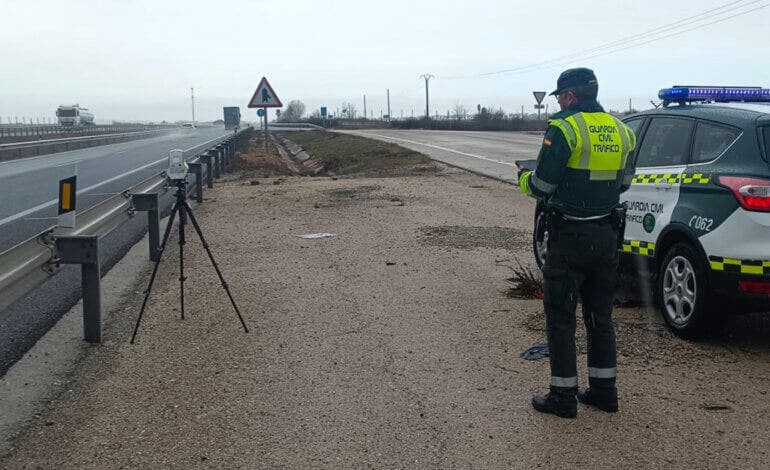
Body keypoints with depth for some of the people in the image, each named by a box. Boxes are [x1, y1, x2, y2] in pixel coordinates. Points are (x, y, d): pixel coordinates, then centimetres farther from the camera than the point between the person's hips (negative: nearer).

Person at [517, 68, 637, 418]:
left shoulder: (564, 128, -14)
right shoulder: (620, 130, 7)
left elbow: (542, 185, -15)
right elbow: (623, 182, 15)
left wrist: (523, 178, 6)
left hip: (570, 237, -7)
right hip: (607, 234, 7)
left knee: (560, 316, 4)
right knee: (600, 314, 17)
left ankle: (563, 395, 9)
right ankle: (603, 389, 24)